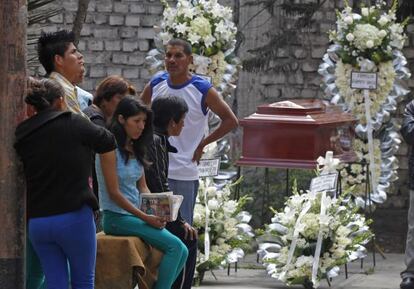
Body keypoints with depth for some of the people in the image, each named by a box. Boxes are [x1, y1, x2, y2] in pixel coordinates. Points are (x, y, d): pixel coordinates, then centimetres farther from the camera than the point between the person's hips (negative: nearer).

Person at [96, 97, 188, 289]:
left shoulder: (135, 149, 14)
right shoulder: (110, 149, -11)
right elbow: (114, 193, -15)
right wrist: (146, 218, -18)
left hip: (136, 216, 8)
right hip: (116, 218, -8)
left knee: (182, 252, -5)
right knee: (174, 246, -21)